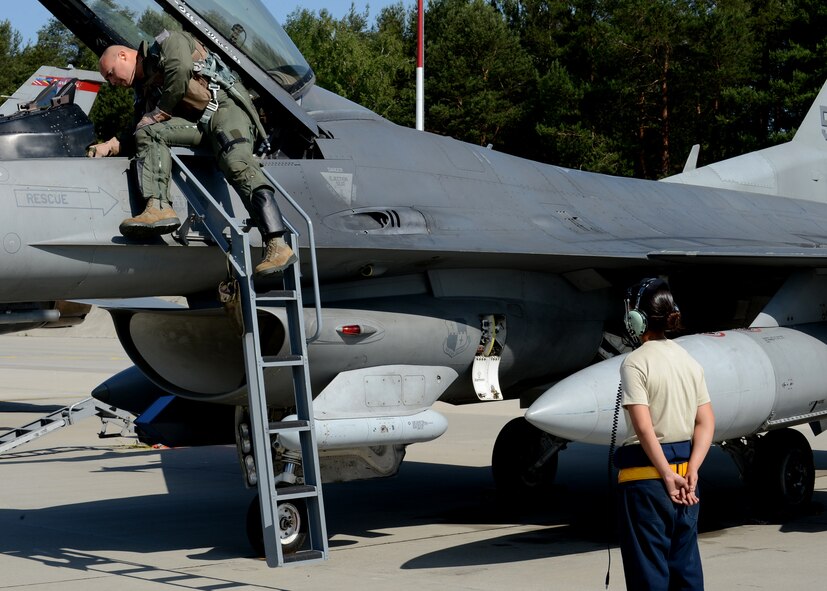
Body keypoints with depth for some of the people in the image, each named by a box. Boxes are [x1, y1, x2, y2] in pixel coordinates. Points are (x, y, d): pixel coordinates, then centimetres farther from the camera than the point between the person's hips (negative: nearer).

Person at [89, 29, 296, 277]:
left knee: (236, 163, -31)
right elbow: (143, 132, 23)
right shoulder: (145, 89, 30)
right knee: (147, 132, -14)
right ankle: (158, 207, -36)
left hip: (225, 106, -7)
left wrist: (160, 113, -5)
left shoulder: (167, 42, 9)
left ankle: (277, 245, -44)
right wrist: (112, 145, 9)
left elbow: (181, 70, -11)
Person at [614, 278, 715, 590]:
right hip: (684, 467, 7)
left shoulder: (635, 362, -11)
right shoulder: (689, 361, 9)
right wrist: (690, 471, -4)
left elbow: (644, 427, -18)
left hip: (646, 474, -6)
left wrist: (667, 475, -15)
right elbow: (706, 423, 3)